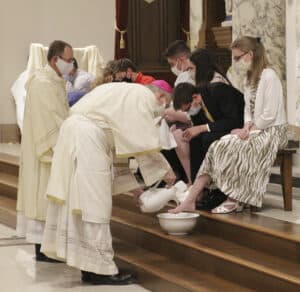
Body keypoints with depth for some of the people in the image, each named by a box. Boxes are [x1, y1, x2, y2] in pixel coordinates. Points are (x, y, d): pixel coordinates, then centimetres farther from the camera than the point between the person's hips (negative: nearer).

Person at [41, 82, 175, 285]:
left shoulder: (126, 93, 26)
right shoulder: (144, 96, -1)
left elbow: (117, 150, 27)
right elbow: (145, 142, -7)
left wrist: (133, 185, 27)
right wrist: (164, 170, 7)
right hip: (88, 139, -10)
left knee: (77, 198, 10)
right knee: (94, 204, -6)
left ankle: (89, 267, 15)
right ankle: (100, 269, -2)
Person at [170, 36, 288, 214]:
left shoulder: (269, 76, -13)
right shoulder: (250, 77, 17)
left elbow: (269, 115, -17)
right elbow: (249, 109, 14)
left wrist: (249, 130, -15)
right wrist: (247, 127, -4)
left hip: (272, 131, -8)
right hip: (255, 130, 8)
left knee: (236, 148, -30)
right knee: (217, 147, -14)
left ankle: (235, 200, -21)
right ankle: (190, 201, -23)